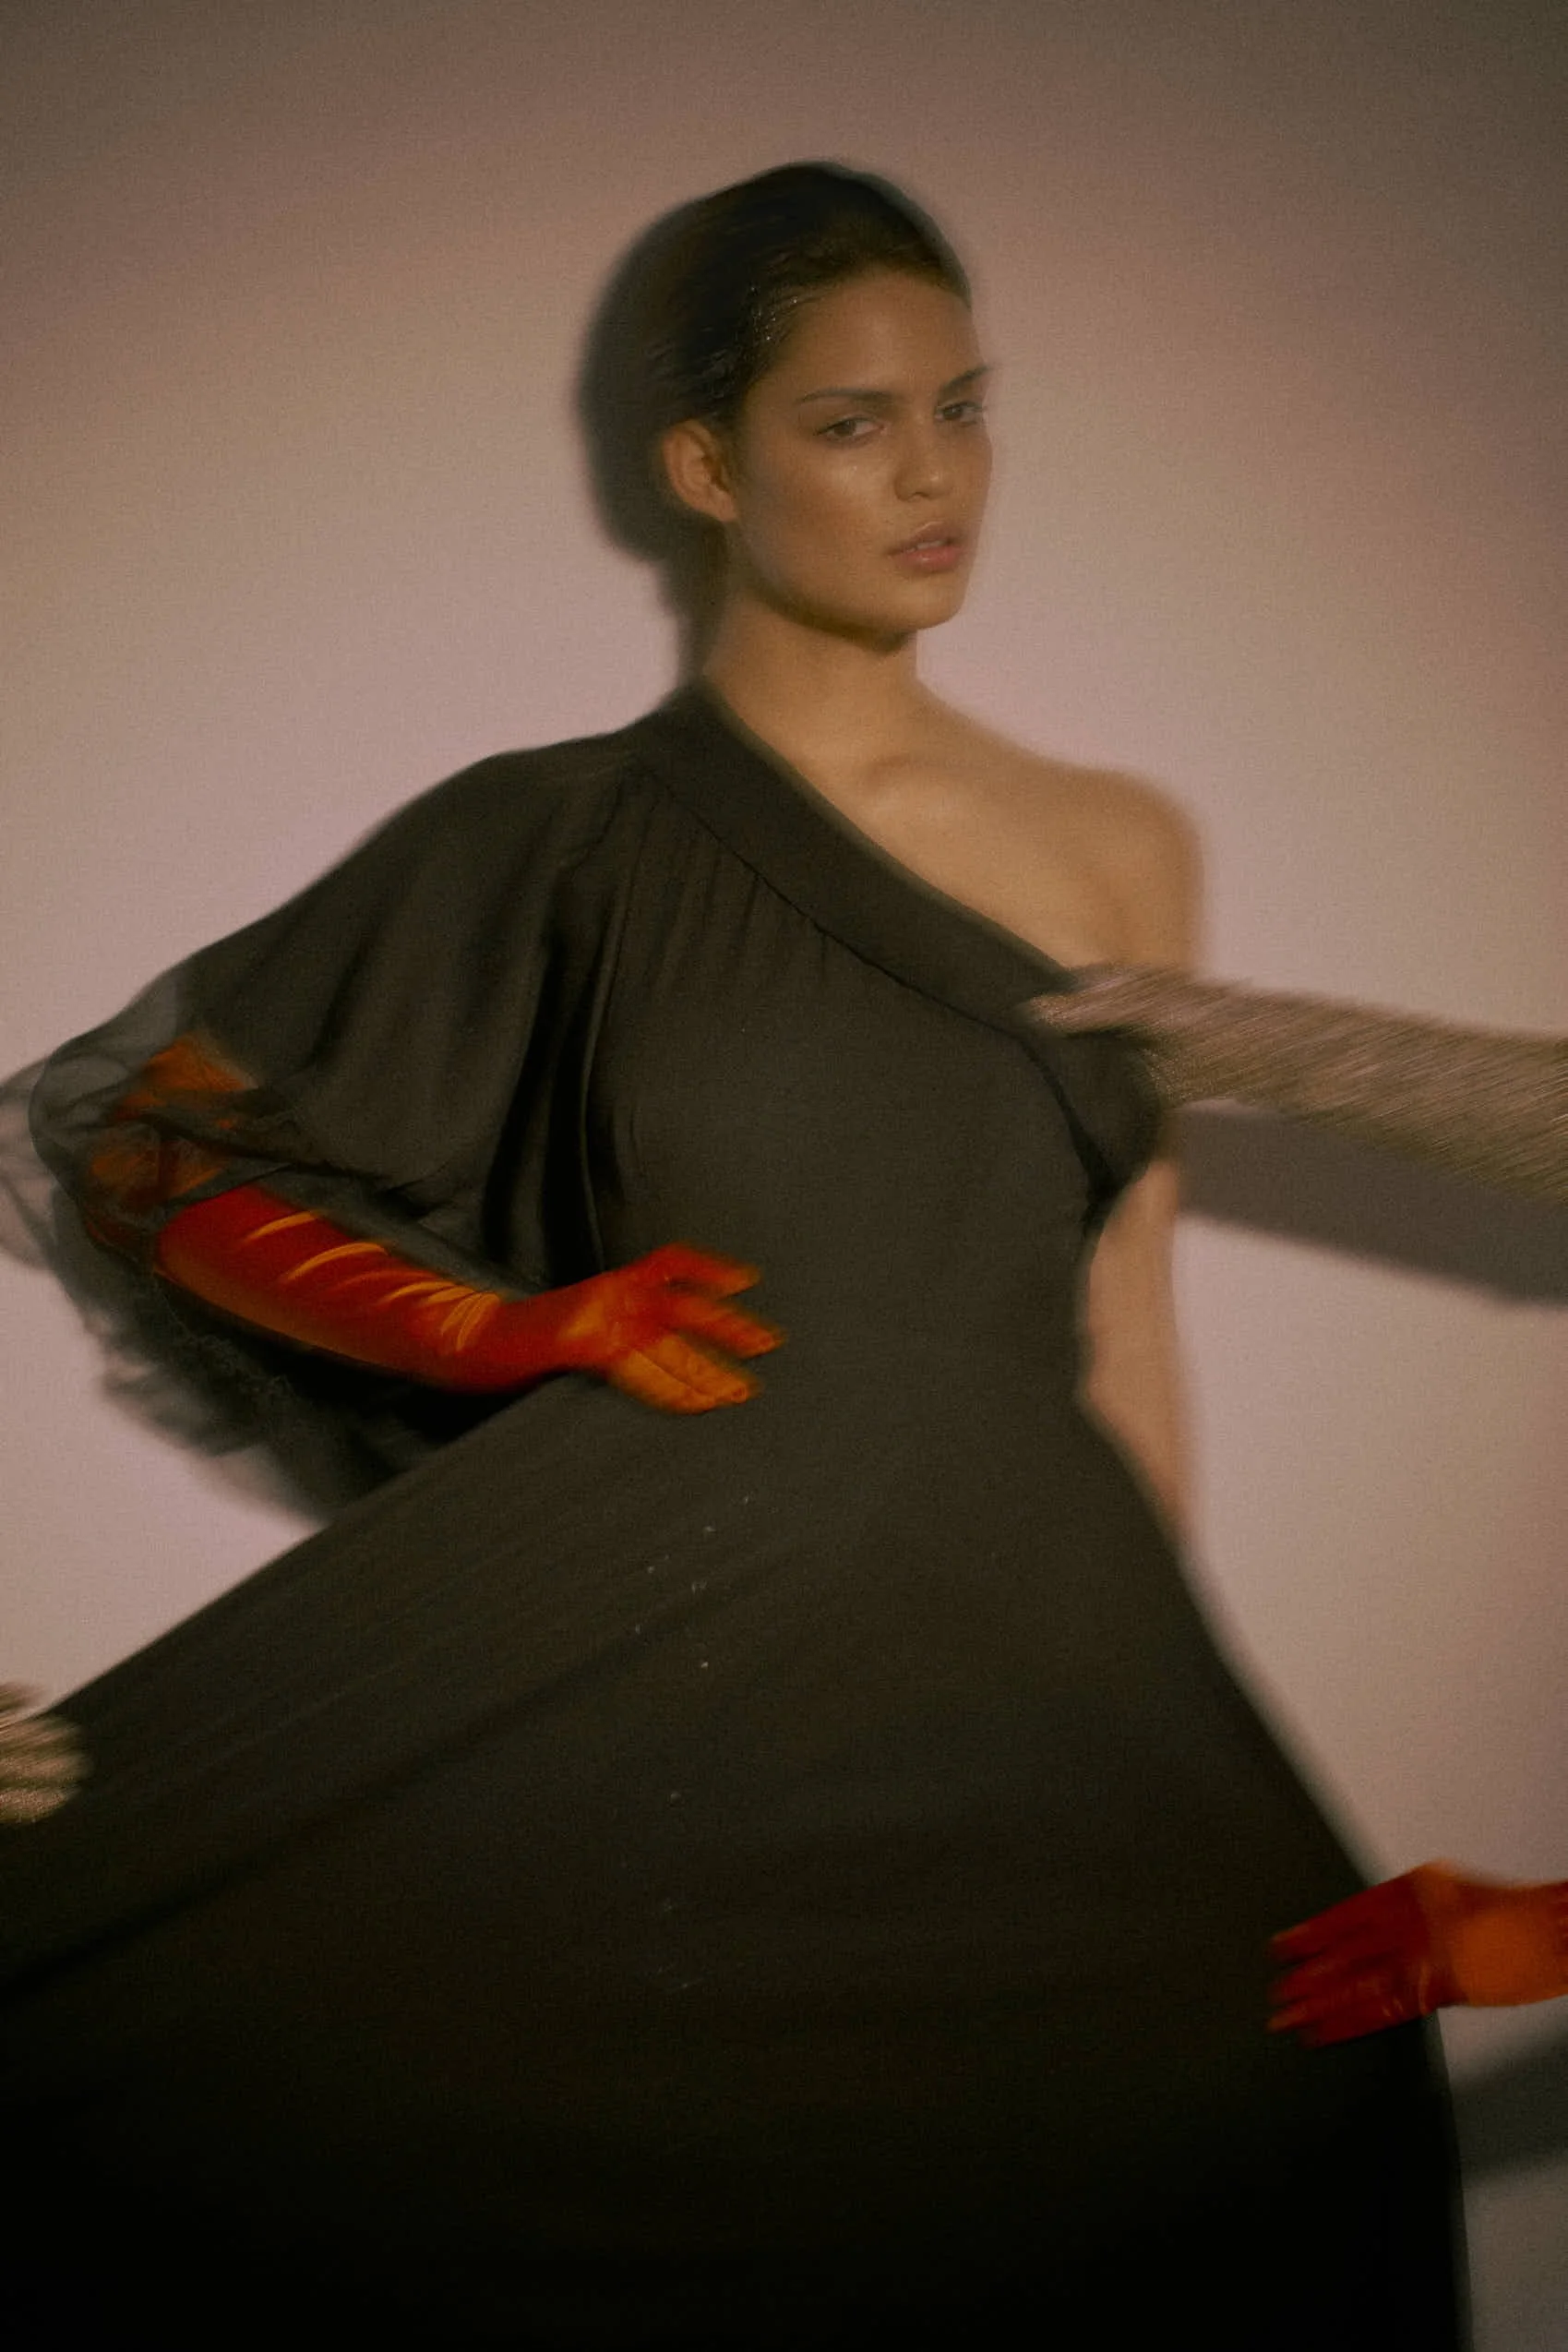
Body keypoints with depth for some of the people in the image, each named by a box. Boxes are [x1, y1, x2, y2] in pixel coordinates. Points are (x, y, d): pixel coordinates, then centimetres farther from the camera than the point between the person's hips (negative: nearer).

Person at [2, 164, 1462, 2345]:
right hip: (646, 1714, -2)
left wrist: (1150, 1736, 12)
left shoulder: (1115, 849, 9)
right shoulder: (559, 844, 3)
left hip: (1025, 1679, 2)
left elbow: (1126, 1360, 12)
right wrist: (518, 1330, -4)